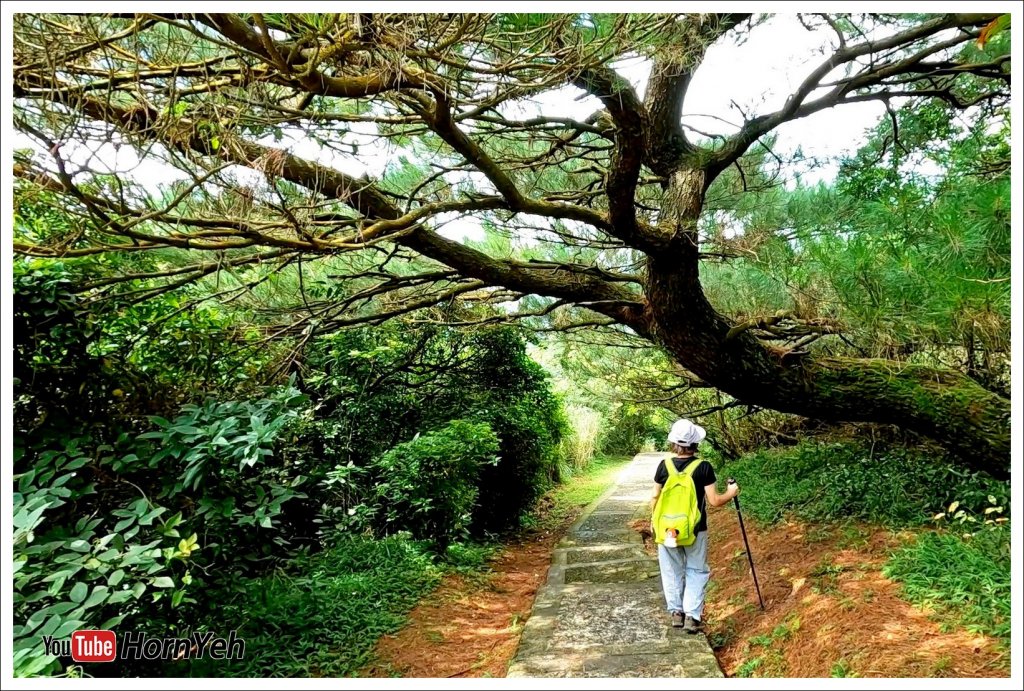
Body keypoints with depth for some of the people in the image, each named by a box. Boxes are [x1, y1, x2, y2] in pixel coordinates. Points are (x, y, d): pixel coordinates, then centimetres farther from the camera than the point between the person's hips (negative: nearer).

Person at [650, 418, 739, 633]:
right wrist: (731, 493, 9)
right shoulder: (703, 467, -12)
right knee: (696, 571, 11)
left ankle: (676, 612, 21)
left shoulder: (664, 465, -6)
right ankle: (692, 616, 3)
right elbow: (714, 501, -10)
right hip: (695, 530, -2)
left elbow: (655, 497, 1)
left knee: (672, 570, 15)